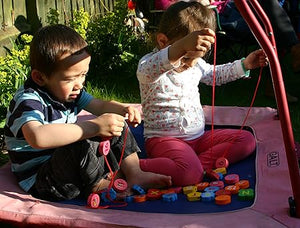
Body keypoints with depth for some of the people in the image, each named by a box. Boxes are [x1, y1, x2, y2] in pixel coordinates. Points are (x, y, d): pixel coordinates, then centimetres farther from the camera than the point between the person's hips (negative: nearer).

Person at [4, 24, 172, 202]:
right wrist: (94, 126, -45)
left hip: (71, 164, 8)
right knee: (84, 146, -35)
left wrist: (124, 109, -12)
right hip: (40, 184, -8)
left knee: (117, 127, 4)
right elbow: (37, 138, -45)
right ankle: (99, 187, -9)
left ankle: (135, 174, 1)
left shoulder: (66, 90, 3)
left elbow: (102, 106, 13)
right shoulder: (28, 101, -24)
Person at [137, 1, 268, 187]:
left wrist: (245, 64, 17)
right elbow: (148, 70, -42)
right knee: (190, 175, -35)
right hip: (164, 138, -8)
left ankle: (201, 163, -18)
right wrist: (182, 46, -58)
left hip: (198, 136, 8)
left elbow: (215, 75, 31)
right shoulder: (149, 64, -14)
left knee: (247, 140, -3)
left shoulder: (196, 64, 9)